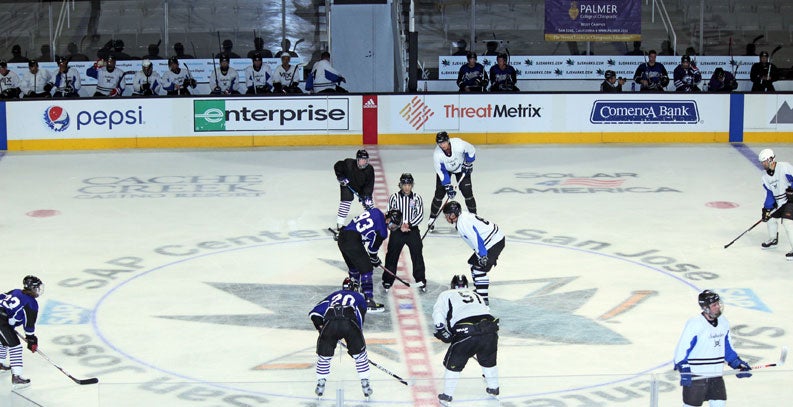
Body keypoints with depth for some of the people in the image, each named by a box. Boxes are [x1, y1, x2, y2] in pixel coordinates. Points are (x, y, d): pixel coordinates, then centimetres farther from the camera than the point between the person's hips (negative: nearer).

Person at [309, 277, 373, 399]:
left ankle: (320, 385, 22)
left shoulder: (333, 295, 36)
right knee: (359, 353, 17)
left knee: (324, 354, 20)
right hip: (349, 323, -1)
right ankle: (365, 385, 17)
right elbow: (360, 319, 28)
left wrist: (320, 328, 36)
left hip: (330, 323, 1)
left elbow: (314, 313, 26)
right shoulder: (359, 298, 32)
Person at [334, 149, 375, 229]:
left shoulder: (369, 169, -23)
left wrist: (367, 196, -29)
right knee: (345, 202, -14)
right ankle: (339, 224, -5)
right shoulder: (348, 163, -30)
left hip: (362, 187, 3)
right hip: (347, 185, -3)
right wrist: (340, 177, -21)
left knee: (368, 202, -1)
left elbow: (369, 184, -21)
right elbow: (337, 166, -12)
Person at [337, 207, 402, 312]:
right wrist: (375, 260, 23)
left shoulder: (375, 211, 14)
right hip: (353, 242, -9)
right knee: (366, 269, -3)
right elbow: (373, 249, 4)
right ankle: (369, 301, -7)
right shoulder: (382, 231, -7)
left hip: (342, 236, 9)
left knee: (354, 269, 25)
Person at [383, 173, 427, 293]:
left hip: (413, 230, 1)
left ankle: (421, 281, 12)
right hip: (397, 230, -1)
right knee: (392, 256, 2)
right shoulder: (394, 197, -1)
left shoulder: (417, 198, 2)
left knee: (417, 255, 1)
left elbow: (420, 215, -3)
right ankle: (388, 281, 13)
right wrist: (400, 226, -15)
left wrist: (409, 224, -17)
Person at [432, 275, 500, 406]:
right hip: (489, 329, 4)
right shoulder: (476, 295, 36)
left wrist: (441, 331, 13)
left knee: (454, 363, 15)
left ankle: (447, 396, 20)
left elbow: (438, 313, 6)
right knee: (488, 360, 30)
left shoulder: (446, 295, 22)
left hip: (466, 332, -4)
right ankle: (494, 389, 41)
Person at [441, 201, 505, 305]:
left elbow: (476, 238, -26)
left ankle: (483, 299, -11)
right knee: (473, 263, 21)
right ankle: (478, 290, 33)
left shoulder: (463, 222, -20)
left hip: (495, 242, -11)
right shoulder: (463, 217, 12)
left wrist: (482, 255, -25)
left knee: (479, 269, -13)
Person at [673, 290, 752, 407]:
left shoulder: (724, 323, 6)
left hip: (716, 375, 7)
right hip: (695, 376, -6)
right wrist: (683, 370, -23)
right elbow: (682, 348, -17)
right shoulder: (694, 324, -18)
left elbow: (727, 348, 19)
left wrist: (738, 363, 12)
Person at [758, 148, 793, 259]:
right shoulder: (766, 177, 6)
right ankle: (773, 240, 39)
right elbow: (770, 194, 6)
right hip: (780, 202, 9)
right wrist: (766, 209, -1)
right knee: (769, 217, 16)